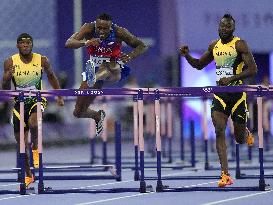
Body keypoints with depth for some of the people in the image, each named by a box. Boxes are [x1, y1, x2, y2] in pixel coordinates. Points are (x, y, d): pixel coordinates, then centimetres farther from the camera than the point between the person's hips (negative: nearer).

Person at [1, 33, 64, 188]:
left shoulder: (42, 61, -8)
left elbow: (51, 76, 12)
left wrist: (59, 96, 13)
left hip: (37, 100, -2)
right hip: (20, 103, 2)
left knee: (33, 122, -35)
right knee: (21, 143, 7)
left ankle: (35, 148, -4)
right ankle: (28, 175, 27)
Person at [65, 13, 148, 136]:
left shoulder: (119, 32, -19)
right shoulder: (89, 29, -19)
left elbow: (142, 46, -11)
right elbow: (68, 44, -31)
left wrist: (130, 56, -33)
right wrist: (85, 43, -51)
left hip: (114, 69, -3)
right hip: (94, 70, 3)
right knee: (78, 113, 4)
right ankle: (98, 116, 36)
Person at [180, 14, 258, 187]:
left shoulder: (239, 44, -9)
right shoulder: (214, 46, 8)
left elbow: (253, 69, -15)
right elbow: (199, 65, 21)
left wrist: (231, 78, -24)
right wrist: (187, 56, 1)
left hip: (237, 92, -4)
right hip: (219, 93, 4)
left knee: (240, 139, 4)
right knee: (219, 131, -13)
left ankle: (247, 133, 45)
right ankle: (226, 175, -13)